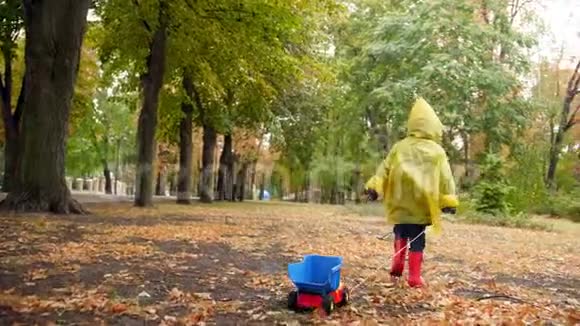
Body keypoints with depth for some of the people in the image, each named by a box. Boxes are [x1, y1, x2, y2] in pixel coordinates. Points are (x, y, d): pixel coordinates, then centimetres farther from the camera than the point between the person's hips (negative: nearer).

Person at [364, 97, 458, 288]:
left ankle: (397, 265, 6)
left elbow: (384, 169, 3)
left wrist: (374, 187, 2)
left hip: (400, 202, 2)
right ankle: (414, 278, 4)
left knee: (401, 234, 22)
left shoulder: (399, 147, 5)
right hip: (421, 204, -2)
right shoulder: (436, 151, -1)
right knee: (417, 240, 5)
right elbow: (445, 178, -3)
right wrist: (449, 201, -2)